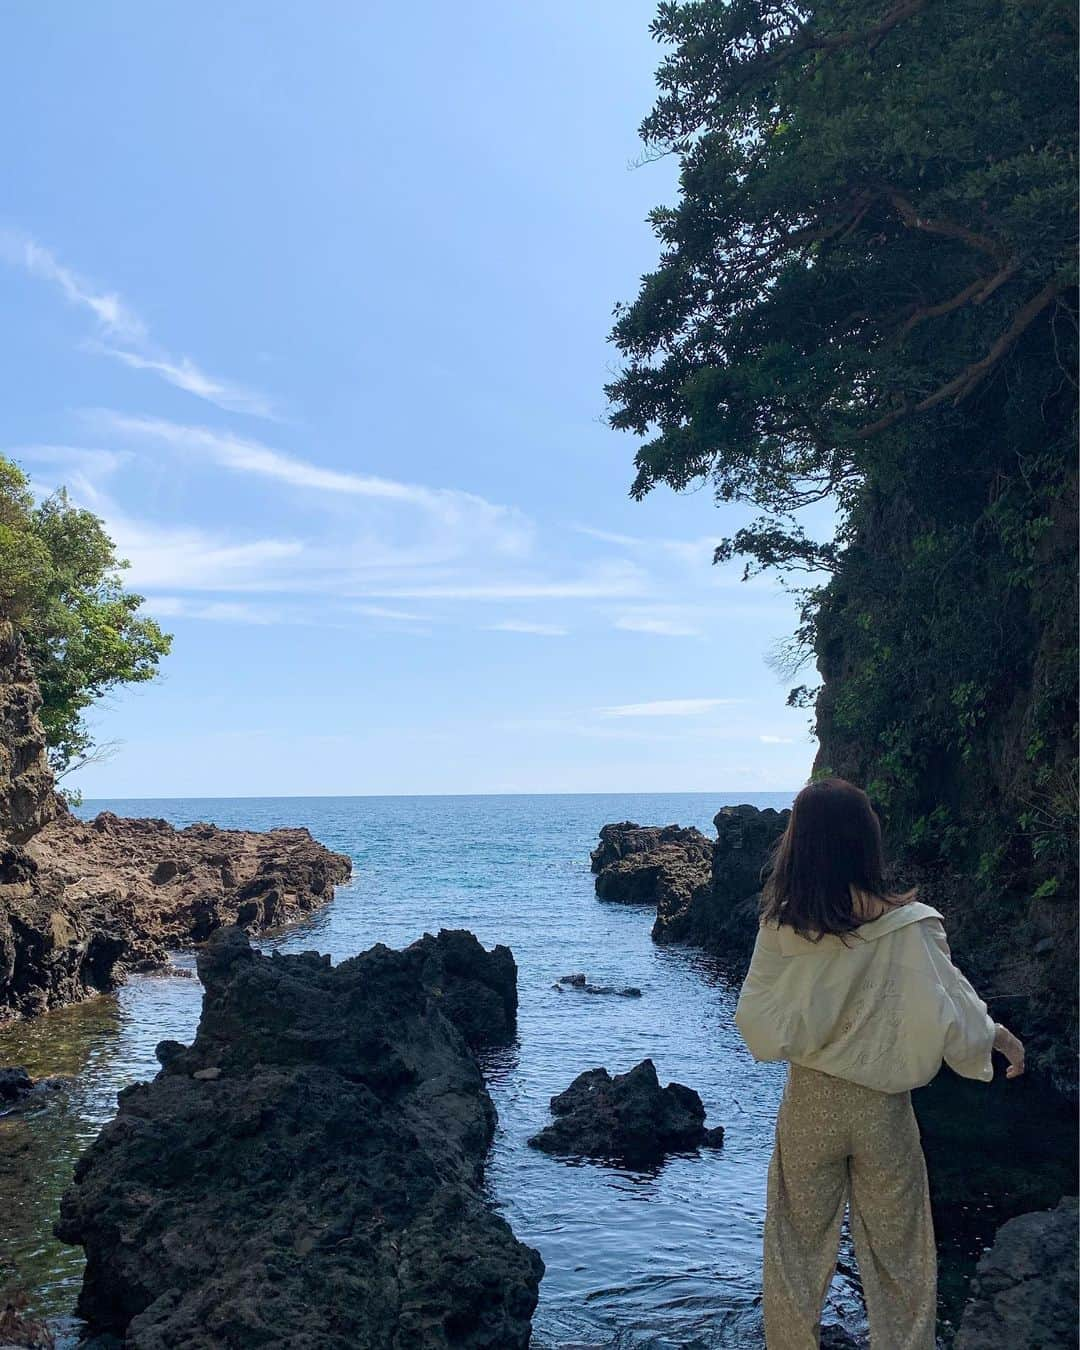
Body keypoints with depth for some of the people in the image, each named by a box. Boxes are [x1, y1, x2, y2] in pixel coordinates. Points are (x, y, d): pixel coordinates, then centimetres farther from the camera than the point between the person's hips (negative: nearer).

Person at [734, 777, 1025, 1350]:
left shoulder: (783, 927, -15)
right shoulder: (910, 925, -18)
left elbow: (759, 1025, -9)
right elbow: (949, 1020, -15)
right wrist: (1001, 1036, 6)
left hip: (808, 1105, 1)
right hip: (883, 1109, 0)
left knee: (796, 1250, 18)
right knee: (898, 1259, 17)